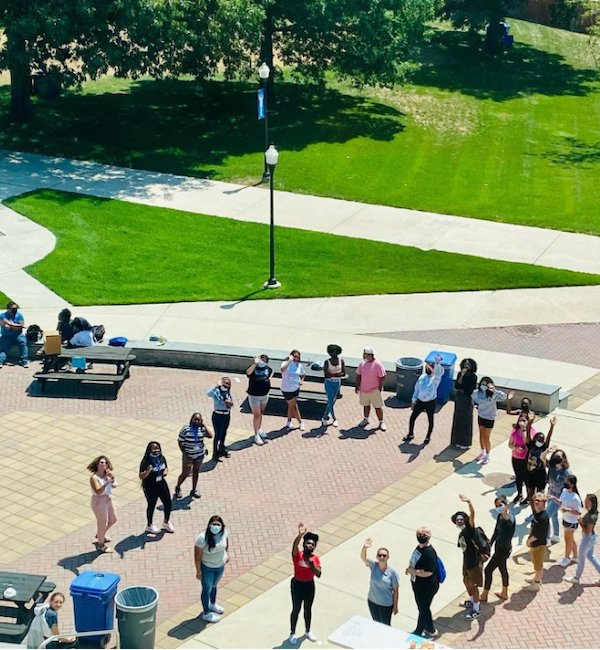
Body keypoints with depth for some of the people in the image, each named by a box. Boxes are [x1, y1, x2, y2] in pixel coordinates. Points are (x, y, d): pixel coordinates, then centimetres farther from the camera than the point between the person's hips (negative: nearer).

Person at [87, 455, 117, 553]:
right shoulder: (94, 477, -23)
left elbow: (114, 485, -5)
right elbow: (98, 491, -32)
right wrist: (106, 483, -45)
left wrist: (112, 477, -22)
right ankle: (100, 545, 25)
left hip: (108, 500, 8)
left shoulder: (106, 474, -2)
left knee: (113, 520, 24)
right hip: (99, 502, -8)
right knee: (103, 523, 4)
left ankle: (100, 535, 49)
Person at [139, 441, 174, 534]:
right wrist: (147, 471, -43)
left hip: (161, 484, 6)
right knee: (151, 505, 10)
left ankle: (166, 523, 37)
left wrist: (166, 471, -8)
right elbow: (141, 476, -25)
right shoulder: (146, 462, -22)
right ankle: (149, 526, 34)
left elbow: (166, 467, 14)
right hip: (150, 487, -6)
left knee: (168, 503, 11)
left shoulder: (162, 458, -4)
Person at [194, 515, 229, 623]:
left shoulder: (223, 532, -18)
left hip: (220, 566, 5)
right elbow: (197, 556, -23)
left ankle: (213, 604, 56)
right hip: (207, 568, -5)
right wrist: (198, 571, -17)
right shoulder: (202, 538, -33)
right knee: (207, 589, 14)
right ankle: (206, 614, 34)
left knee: (214, 585, 29)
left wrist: (227, 553, 10)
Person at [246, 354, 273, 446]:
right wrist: (255, 364, -55)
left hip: (265, 394, 5)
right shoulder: (253, 368, -21)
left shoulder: (267, 368, -5)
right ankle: (256, 436, 4)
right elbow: (248, 372, -45)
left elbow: (272, 371, 20)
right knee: (257, 415, -3)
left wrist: (270, 378, 2)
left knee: (261, 413, 22)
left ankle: (260, 429, 42)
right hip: (254, 396, -5)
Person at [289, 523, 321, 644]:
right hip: (297, 585, -3)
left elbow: (318, 574, -15)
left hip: (310, 585, 3)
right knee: (296, 610, 10)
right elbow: (294, 546, -42)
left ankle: (308, 631, 41)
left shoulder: (315, 559, -8)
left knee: (308, 609, 20)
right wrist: (300, 535, -60)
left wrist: (312, 564, -29)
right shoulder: (297, 555, -18)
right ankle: (292, 633, 28)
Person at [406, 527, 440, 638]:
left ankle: (418, 632, 28)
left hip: (427, 587, -9)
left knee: (423, 610, 11)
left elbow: (428, 573, -32)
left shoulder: (429, 552, -28)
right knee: (423, 608, 24)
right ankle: (431, 630, 42)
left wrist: (412, 571, -23)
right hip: (418, 585, 9)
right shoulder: (419, 547, 1)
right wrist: (410, 568, 0)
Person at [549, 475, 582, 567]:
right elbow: (561, 502, 8)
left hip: (572, 522, -8)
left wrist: (568, 509, -35)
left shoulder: (575, 498, -31)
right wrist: (554, 498, -10)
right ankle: (575, 556, 42)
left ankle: (567, 558, 34)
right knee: (571, 539, 23)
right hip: (565, 519, 8)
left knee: (568, 539, 12)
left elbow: (579, 512, -23)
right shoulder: (564, 491, -7)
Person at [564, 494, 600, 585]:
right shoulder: (591, 512, -5)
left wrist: (581, 523, -18)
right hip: (591, 538, 9)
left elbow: (588, 532, -28)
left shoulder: (591, 517, -32)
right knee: (590, 556, 25)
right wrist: (582, 521, -6)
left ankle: (576, 578, 33)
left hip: (588, 539, -9)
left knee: (581, 558, 13)